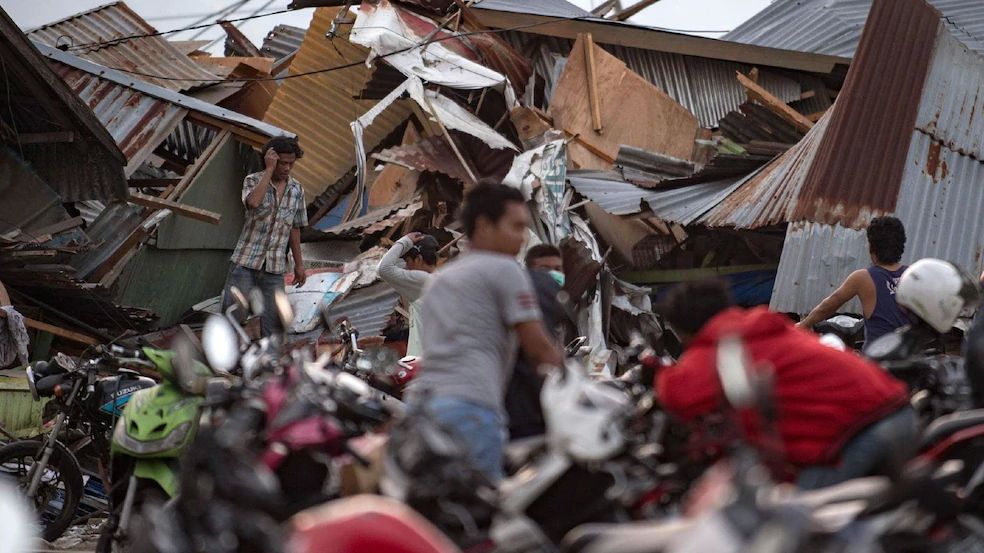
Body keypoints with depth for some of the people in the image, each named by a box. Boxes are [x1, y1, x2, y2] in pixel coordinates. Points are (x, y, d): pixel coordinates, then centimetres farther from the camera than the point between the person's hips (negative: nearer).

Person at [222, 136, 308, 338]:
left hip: (274, 268, 3)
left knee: (273, 321, 2)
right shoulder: (253, 181, -4)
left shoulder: (296, 190, 6)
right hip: (246, 261, -3)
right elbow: (253, 202, -28)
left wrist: (299, 264, 15)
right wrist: (269, 170, -22)